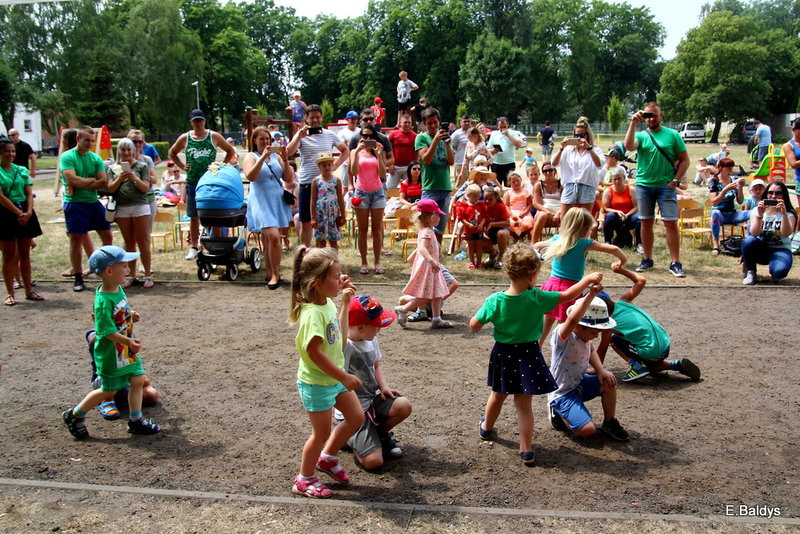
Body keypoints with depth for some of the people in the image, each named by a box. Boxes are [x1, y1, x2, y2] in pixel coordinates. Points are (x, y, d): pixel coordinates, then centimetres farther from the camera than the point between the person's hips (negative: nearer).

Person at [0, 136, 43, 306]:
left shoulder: (22, 170, 9)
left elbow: (29, 193, 4)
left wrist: (28, 212, -12)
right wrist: (19, 213, -17)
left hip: (25, 212, 4)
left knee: (25, 254, 10)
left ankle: (28, 291, 17)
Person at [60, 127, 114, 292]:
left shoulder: (96, 158, 7)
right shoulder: (67, 157, -5)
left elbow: (104, 183, -4)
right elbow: (73, 180, -18)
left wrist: (82, 184, -12)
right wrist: (93, 180, -6)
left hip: (94, 202, 5)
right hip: (74, 204, -4)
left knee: (107, 236, 5)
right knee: (76, 240, 1)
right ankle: (78, 278, 10)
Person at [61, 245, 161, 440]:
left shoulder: (119, 289, 0)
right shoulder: (103, 300, -28)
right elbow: (106, 330, -29)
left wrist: (131, 316, 2)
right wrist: (128, 341, -34)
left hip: (126, 350, 8)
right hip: (111, 354, -8)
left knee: (138, 380, 9)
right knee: (108, 390, 8)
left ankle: (135, 420, 23)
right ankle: (74, 415, 27)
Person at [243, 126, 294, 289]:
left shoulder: (276, 156, 13)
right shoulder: (251, 157, 3)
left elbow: (289, 179, 8)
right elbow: (250, 176, -16)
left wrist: (285, 159, -5)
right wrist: (263, 156, -20)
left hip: (278, 201, 4)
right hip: (261, 202, -4)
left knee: (269, 238, 10)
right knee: (272, 236, -16)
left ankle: (272, 273, 18)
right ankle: (274, 275, -5)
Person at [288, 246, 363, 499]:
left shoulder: (328, 304, 1)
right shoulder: (313, 313, -27)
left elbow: (340, 338, 11)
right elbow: (315, 352, -30)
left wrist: (345, 303, 9)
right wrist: (344, 377, -25)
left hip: (335, 378, 9)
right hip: (316, 383, -9)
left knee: (356, 417, 16)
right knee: (322, 432, 5)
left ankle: (328, 457, 34)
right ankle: (304, 479, 26)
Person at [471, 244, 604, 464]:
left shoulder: (495, 301, -16)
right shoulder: (537, 298, -18)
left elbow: (474, 325, -10)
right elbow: (567, 295, -7)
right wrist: (588, 279, 5)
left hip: (503, 354, 2)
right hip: (528, 354, -2)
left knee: (498, 395, 24)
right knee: (523, 403, 6)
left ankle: (486, 428, 47)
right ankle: (527, 450, 9)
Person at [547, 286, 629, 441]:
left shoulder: (585, 336, -2)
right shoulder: (563, 336, -28)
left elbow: (591, 351, 20)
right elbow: (572, 320, -52)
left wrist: (601, 370, 1)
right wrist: (590, 295, -61)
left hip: (580, 383, 8)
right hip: (562, 393, -8)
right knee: (587, 430, -21)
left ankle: (610, 424, 10)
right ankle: (559, 414, 9)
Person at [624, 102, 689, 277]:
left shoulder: (672, 135, 4)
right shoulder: (641, 135, 7)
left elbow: (684, 160, 4)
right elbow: (628, 146, -16)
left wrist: (676, 180, -6)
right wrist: (633, 124, -19)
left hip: (666, 185, -2)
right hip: (644, 185, 2)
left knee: (671, 223, -6)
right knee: (646, 222, 9)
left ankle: (675, 263, -1)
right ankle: (647, 259, 19)